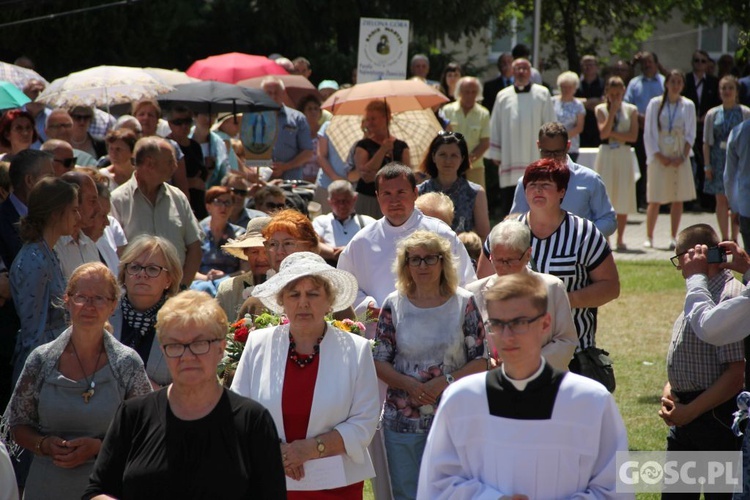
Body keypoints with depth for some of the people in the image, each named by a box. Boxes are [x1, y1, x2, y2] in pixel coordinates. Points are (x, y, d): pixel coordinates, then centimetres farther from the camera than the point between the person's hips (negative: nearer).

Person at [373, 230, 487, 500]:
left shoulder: (464, 303, 0)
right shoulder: (394, 305, 3)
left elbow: (480, 361, -2)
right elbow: (380, 362, 3)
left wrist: (444, 382, -16)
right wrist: (409, 384, -15)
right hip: (402, 421, 1)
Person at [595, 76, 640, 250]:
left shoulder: (631, 110, 6)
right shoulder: (601, 109, 5)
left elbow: (633, 136, -4)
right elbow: (603, 133, -10)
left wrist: (612, 133, -9)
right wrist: (612, 111, -10)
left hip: (624, 156, 1)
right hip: (606, 155, -1)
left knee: (623, 197, 1)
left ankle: (620, 239, 8)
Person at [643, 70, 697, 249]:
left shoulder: (688, 105, 5)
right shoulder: (655, 104, 0)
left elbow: (690, 135, 5)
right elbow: (649, 133, -1)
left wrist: (683, 157, -8)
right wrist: (659, 156, -9)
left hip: (680, 159, 2)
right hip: (659, 158, -2)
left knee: (678, 199, 2)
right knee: (655, 200, -4)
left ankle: (674, 238, 8)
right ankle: (649, 237, 4)